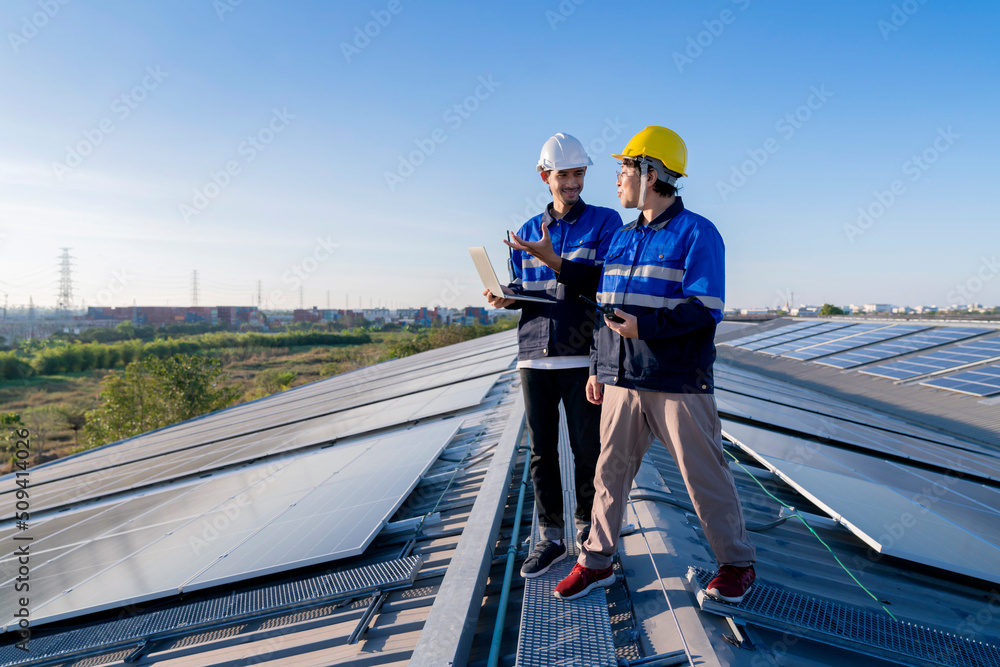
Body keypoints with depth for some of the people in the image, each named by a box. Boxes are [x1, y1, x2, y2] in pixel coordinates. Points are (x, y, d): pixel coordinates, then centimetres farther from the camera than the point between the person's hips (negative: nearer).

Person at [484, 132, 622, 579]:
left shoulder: (605, 223, 3)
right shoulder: (527, 232, 16)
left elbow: (607, 281, -10)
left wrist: (555, 261, -20)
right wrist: (506, 297, -4)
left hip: (582, 354, -3)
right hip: (534, 355, 4)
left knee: (587, 448, 4)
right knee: (541, 450, 7)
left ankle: (587, 531, 24)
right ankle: (550, 538, 20)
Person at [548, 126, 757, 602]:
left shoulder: (696, 233, -5)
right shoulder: (621, 238, 15)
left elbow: (705, 309, -14)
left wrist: (645, 325, -23)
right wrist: (597, 367, 14)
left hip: (679, 384, -6)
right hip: (622, 382, 6)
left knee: (705, 477, 5)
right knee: (610, 471, 10)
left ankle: (736, 564, 26)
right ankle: (596, 562, 25)